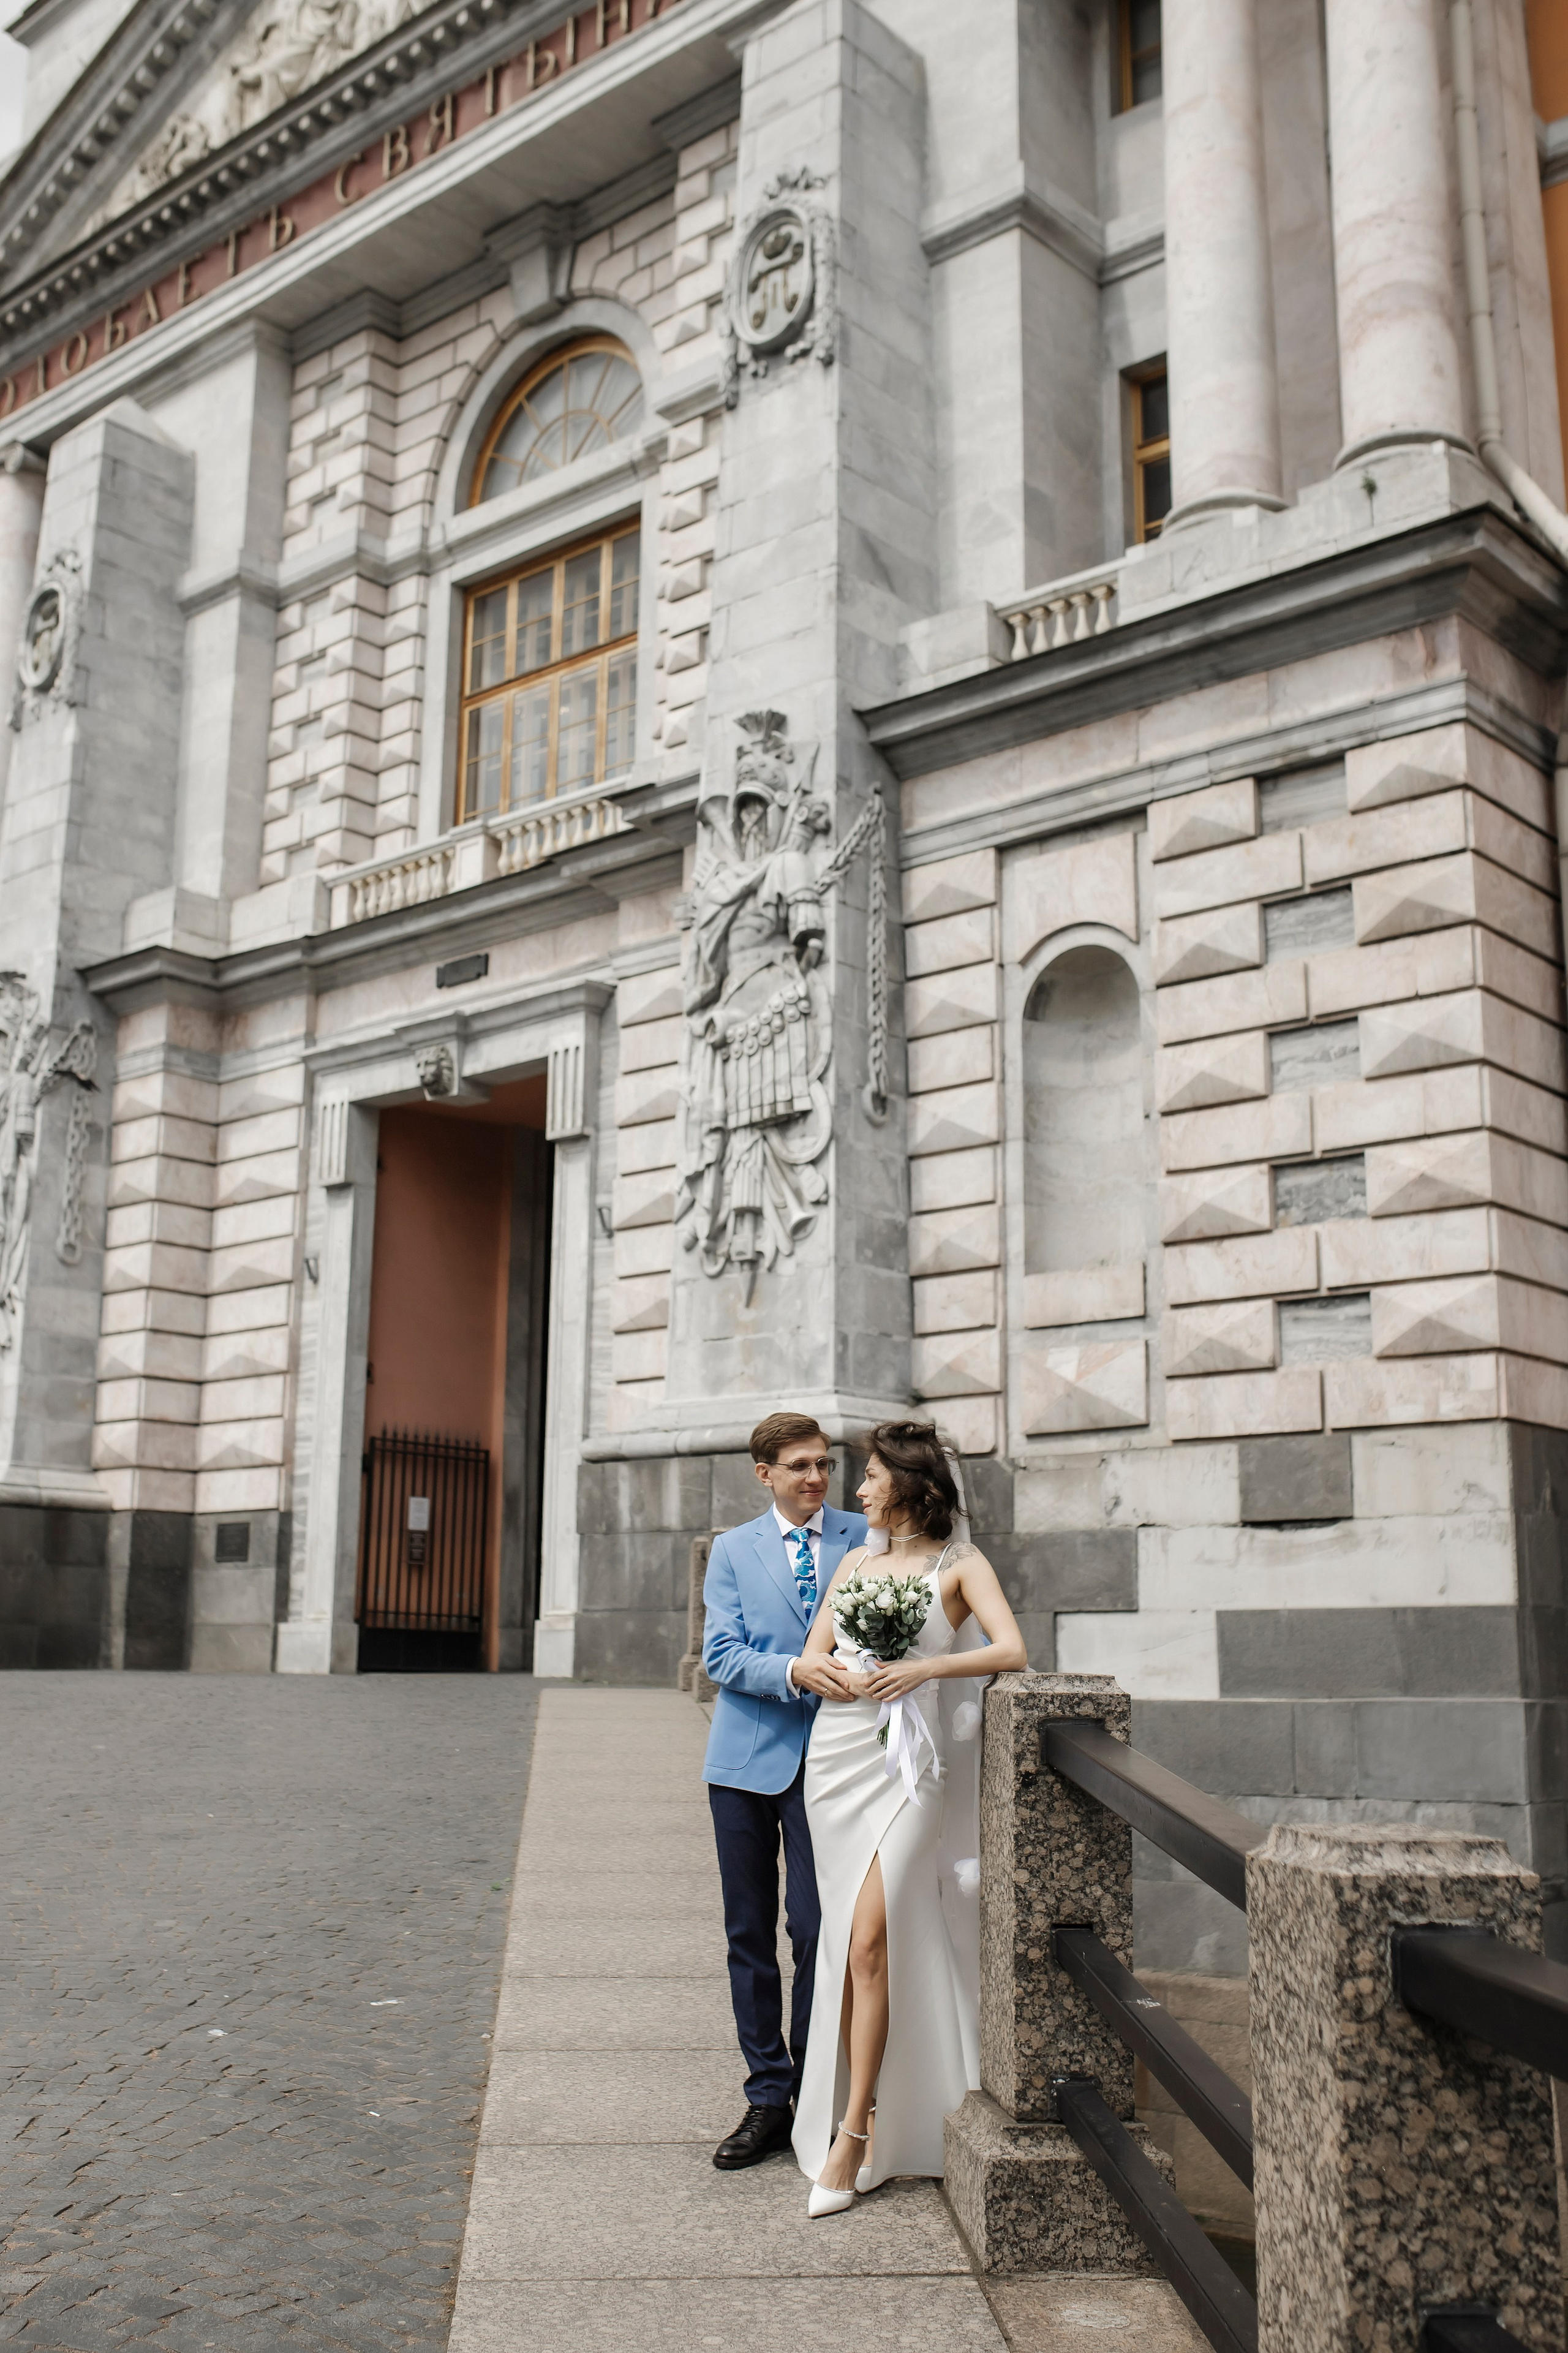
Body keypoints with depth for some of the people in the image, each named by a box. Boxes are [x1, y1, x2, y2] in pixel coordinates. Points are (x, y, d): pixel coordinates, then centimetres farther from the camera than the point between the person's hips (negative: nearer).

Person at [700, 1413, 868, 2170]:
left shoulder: (863, 1540, 5)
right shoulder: (733, 1550, 7)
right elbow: (720, 1654, -2)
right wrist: (795, 1670, -19)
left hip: (828, 1758, -2)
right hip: (747, 1759, 2)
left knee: (815, 1927, -5)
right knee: (750, 1933, 7)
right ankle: (768, 2098, 18)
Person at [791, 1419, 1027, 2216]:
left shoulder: (959, 1566, 1)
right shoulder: (856, 1561, 15)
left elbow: (1011, 1650, -13)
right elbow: (810, 1658, 12)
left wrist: (926, 1668, -23)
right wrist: (846, 1677, -10)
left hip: (909, 1764, -5)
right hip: (836, 1755, 5)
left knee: (869, 1944, -12)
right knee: (847, 1943, 7)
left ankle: (851, 2140, -6)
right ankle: (860, 2117, 19)